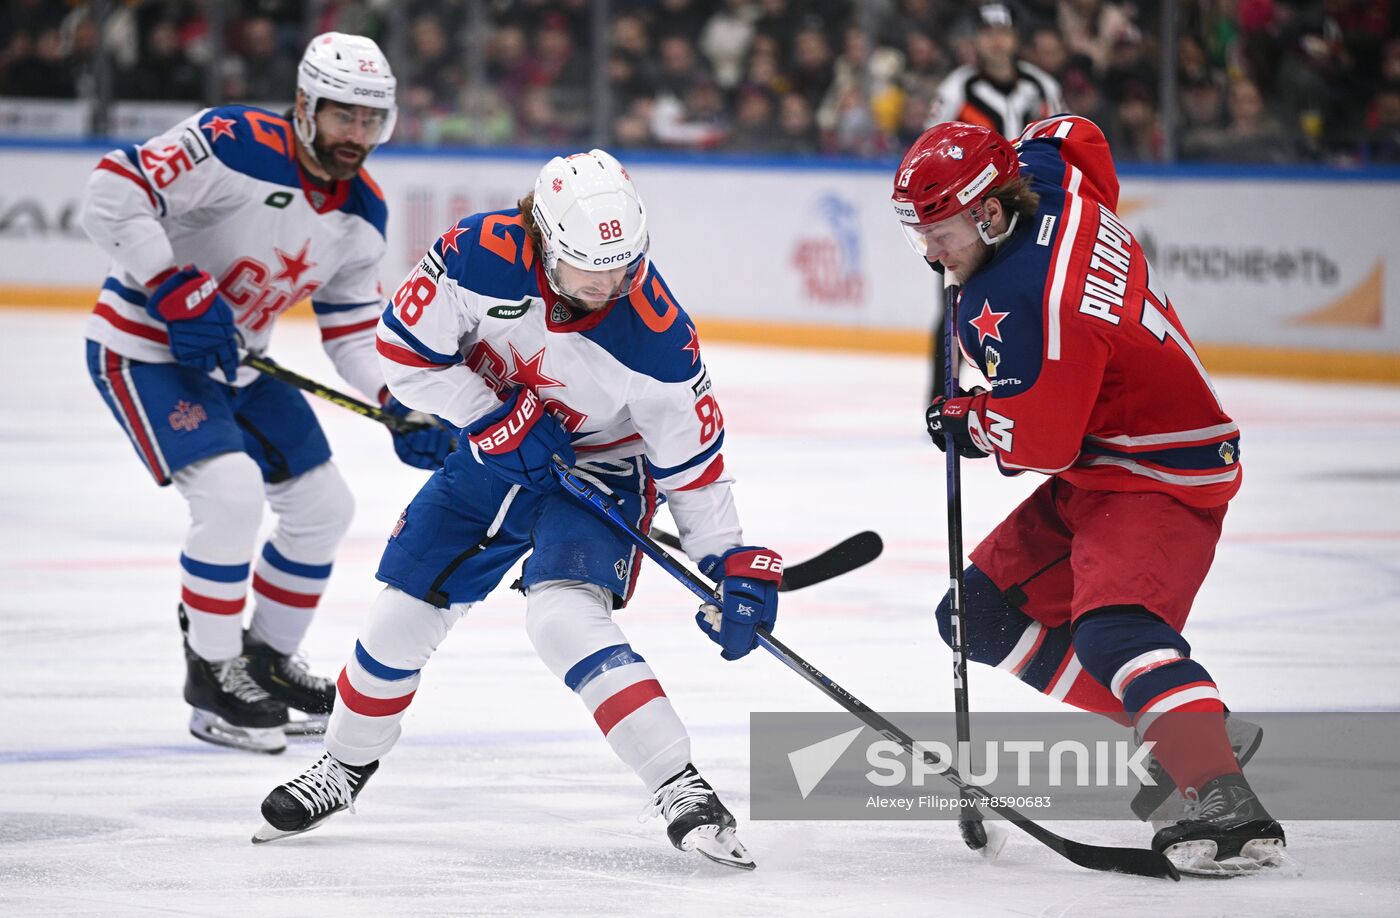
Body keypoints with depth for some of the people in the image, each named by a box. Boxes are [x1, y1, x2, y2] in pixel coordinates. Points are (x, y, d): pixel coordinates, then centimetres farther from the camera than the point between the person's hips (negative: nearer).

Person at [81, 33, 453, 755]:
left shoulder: (362, 213, -1)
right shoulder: (233, 146, -25)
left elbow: (354, 329, 7)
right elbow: (112, 195, -31)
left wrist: (400, 405, -10)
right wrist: (177, 293, -33)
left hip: (237, 360, 9)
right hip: (145, 346, -9)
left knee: (323, 505, 11)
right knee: (231, 491, -24)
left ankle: (267, 659, 30)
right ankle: (212, 676, -8)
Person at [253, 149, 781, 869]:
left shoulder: (656, 336, -29)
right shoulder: (479, 255, -27)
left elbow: (693, 459, -17)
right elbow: (406, 349, -15)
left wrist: (734, 564, -17)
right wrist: (495, 420, -21)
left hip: (601, 469, -3)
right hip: (493, 453, 3)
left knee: (564, 618, -28)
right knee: (404, 614, 6)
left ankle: (681, 790, -26)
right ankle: (346, 766, 33)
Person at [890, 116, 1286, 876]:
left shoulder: (1018, 306, -28)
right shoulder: (1049, 172, -3)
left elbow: (1035, 443, -23)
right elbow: (1073, 135, 22)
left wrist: (963, 422, -2)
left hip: (1162, 477, -11)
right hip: (1098, 471, 11)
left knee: (1111, 627, -33)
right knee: (984, 612, 10)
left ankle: (1227, 805, -47)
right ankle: (1177, 733, 8)